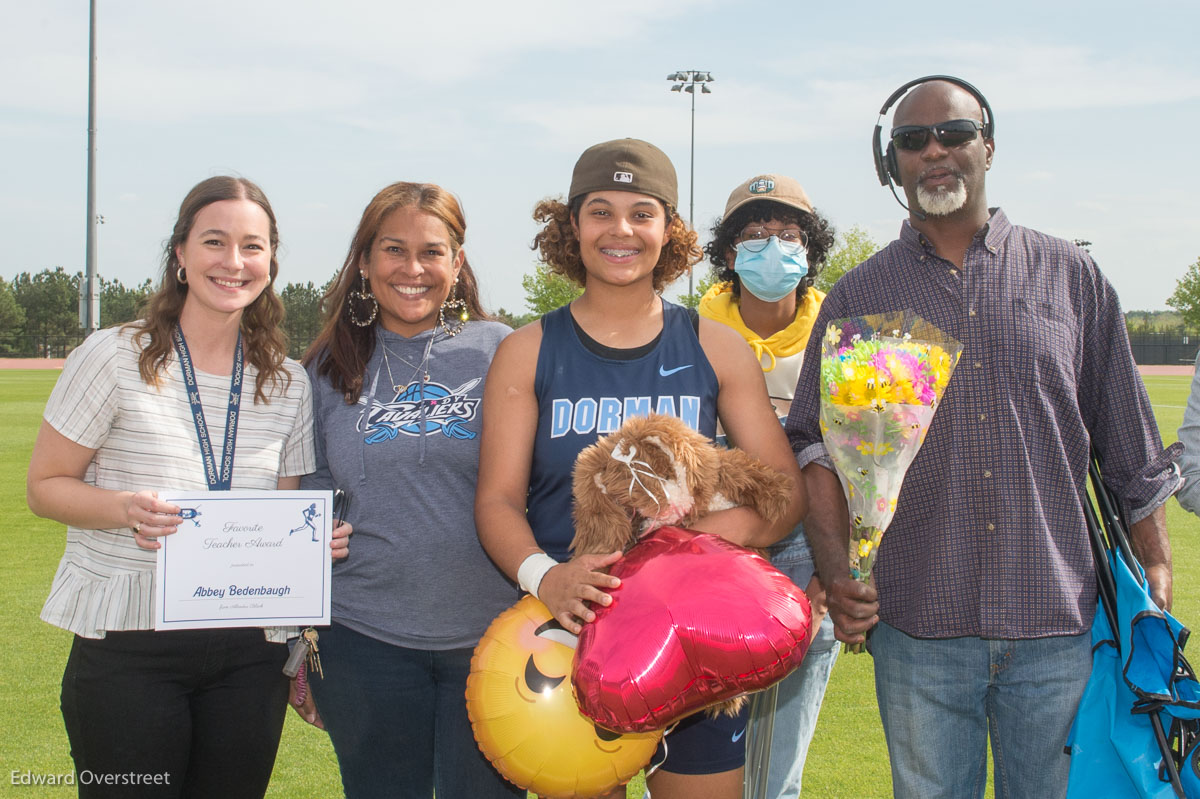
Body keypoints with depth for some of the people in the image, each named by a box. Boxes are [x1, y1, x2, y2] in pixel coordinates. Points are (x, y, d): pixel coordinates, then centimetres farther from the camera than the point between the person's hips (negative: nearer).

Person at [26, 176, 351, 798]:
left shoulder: (289, 384, 8)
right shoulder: (115, 357, -4)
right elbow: (44, 486, -1)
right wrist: (124, 508, -20)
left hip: (250, 649, 4)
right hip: (127, 647, -3)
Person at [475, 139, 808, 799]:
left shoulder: (715, 350, 6)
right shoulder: (527, 354, 4)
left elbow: (785, 488, 4)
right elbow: (497, 499, -1)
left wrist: (721, 531, -18)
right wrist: (542, 574, -22)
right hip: (567, 628, -1)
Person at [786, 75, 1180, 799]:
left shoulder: (1071, 277, 6)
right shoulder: (859, 297, 6)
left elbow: (1133, 448, 9)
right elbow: (819, 447, 3)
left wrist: (1157, 576, 7)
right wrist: (835, 571, -10)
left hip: (1057, 628, 0)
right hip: (918, 629, 0)